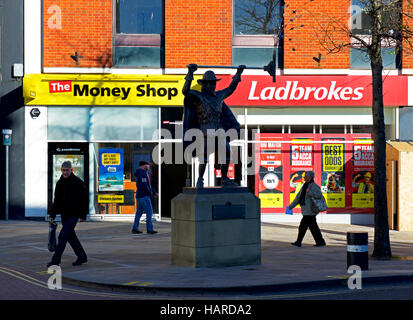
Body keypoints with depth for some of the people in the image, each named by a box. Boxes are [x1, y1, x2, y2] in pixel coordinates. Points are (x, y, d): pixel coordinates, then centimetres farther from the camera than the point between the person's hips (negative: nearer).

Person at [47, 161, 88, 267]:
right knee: (71, 236, 13)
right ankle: (82, 257, 26)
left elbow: (85, 198, -7)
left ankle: (55, 260, -11)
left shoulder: (78, 182, -8)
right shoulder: (60, 183, 11)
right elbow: (56, 200, 17)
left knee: (63, 236, -12)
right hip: (64, 214, 7)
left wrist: (83, 215, -10)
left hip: (73, 214, -7)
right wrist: (52, 215, 12)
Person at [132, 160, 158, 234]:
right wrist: (150, 192, -8)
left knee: (139, 212, 11)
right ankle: (149, 229, -7)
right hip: (144, 196, -10)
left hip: (139, 196, 10)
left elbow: (147, 185, 23)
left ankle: (135, 229, 10)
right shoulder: (143, 173, -15)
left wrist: (154, 192, 17)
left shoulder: (139, 173, 18)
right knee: (149, 212, -6)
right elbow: (144, 186, -23)